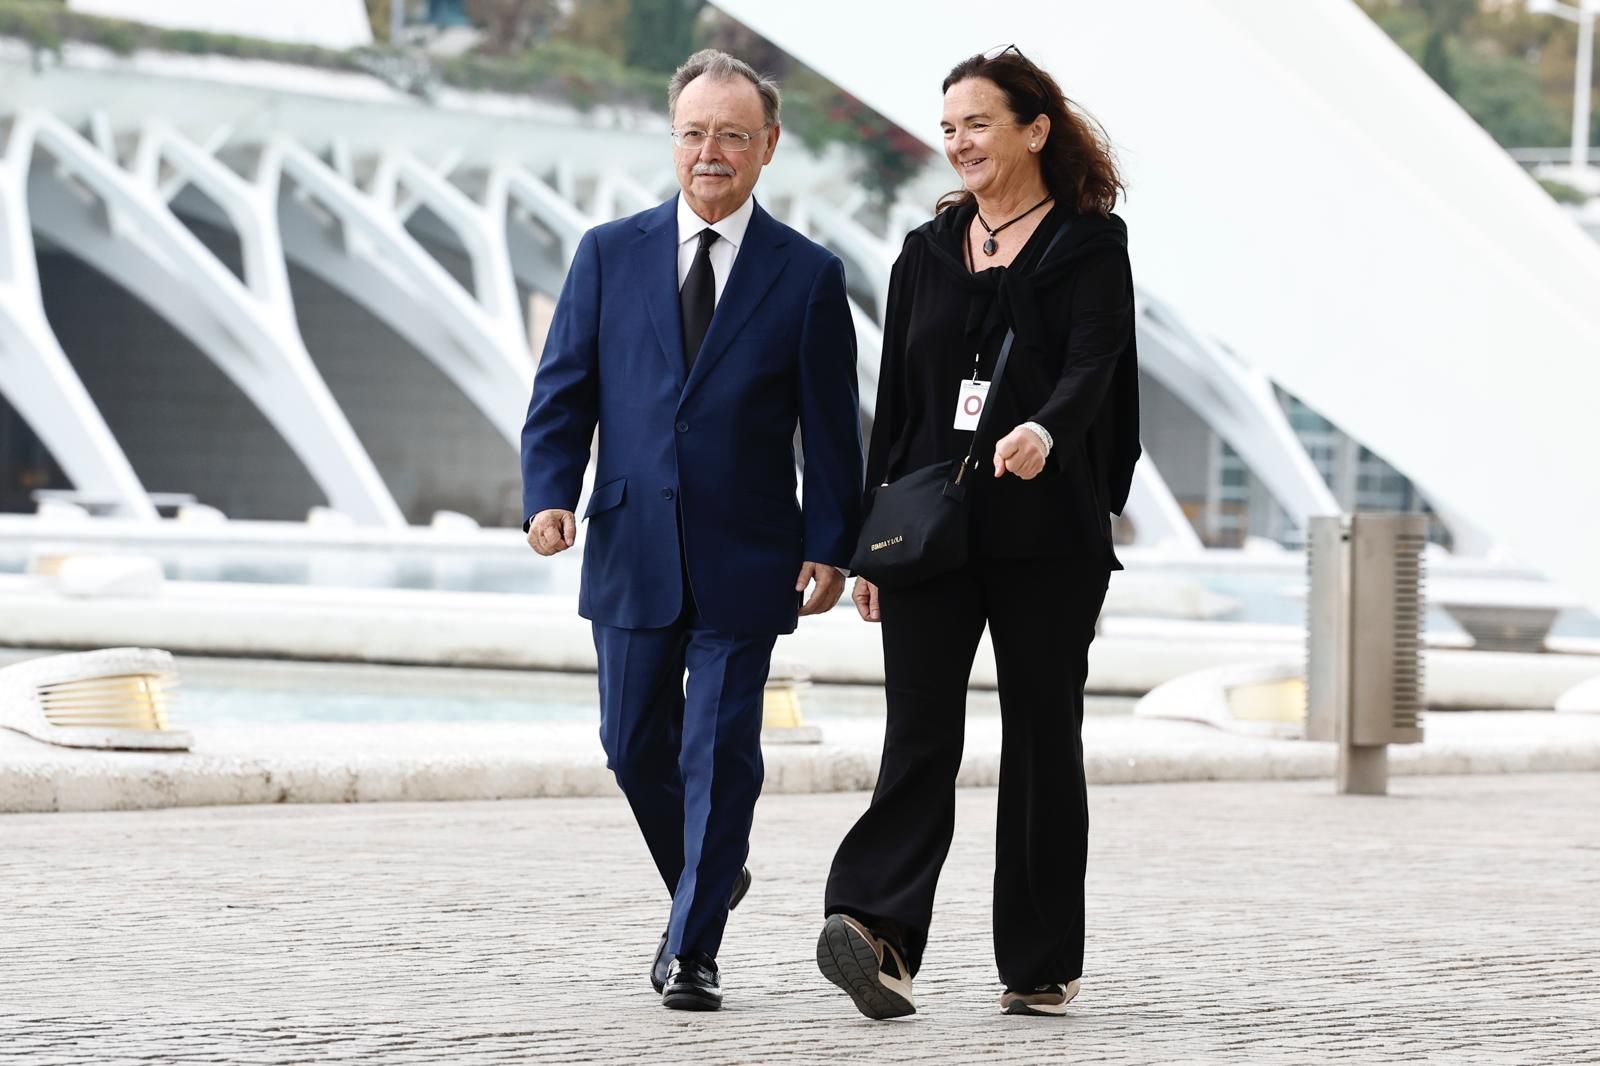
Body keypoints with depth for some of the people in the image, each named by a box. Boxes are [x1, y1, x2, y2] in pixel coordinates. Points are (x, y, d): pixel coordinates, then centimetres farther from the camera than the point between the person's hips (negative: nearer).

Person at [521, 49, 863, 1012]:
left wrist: (829, 545, -6)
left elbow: (831, 428, 1)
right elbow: (562, 391, 4)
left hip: (744, 562, -2)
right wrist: (550, 492, -11)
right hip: (633, 552, 2)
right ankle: (706, 880, 34)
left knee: (720, 753, -3)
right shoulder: (610, 255, 5)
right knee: (635, 745, 9)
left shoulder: (807, 276, 1)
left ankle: (692, 950, 4)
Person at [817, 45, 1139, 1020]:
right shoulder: (929, 253, 14)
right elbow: (896, 401, 15)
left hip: (1047, 538, -3)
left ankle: (1044, 966, 12)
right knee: (920, 736, -10)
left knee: (1043, 742, 4)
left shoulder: (1090, 245, 0)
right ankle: (881, 936, -23)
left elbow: (1091, 367, -15)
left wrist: (1044, 432, -36)